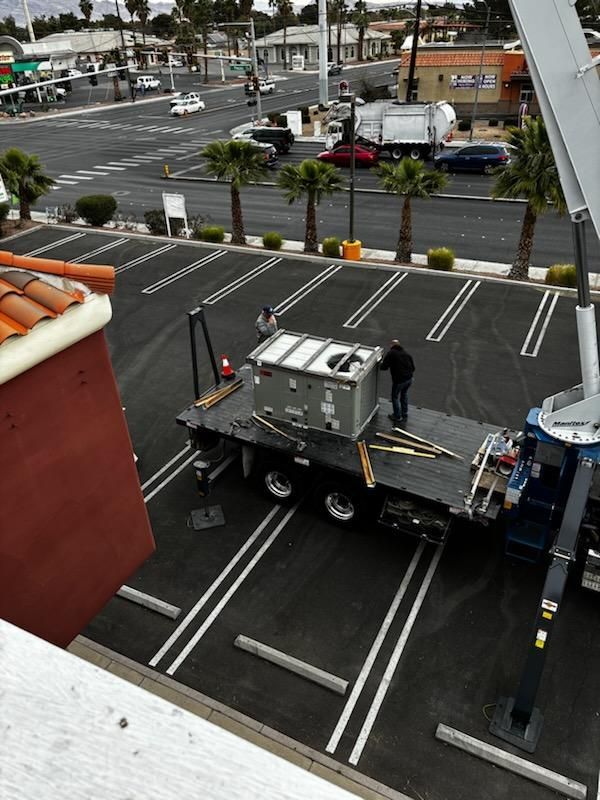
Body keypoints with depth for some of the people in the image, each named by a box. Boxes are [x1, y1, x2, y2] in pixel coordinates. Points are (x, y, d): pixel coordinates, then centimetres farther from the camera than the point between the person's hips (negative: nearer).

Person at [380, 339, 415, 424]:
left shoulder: (390, 353, -6)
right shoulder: (405, 353, 13)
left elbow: (384, 367, -11)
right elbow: (413, 367, 13)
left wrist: (381, 363, 10)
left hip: (399, 380, -6)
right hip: (409, 378, 6)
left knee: (395, 397, 15)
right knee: (404, 395, 26)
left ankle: (397, 417, 25)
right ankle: (404, 415, 36)